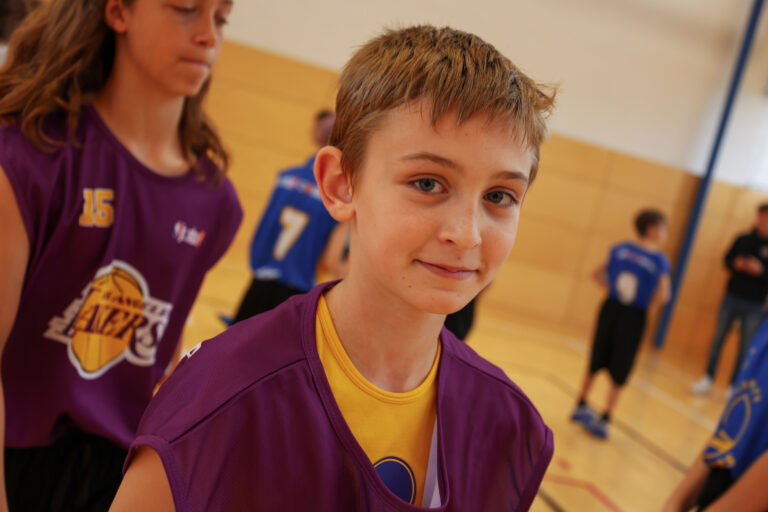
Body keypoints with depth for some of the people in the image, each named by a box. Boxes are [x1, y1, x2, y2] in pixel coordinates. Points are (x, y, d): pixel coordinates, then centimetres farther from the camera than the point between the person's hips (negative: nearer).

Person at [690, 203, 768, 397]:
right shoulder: (743, 240, 3)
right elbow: (727, 259, 10)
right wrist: (736, 264, -9)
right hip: (731, 298, 2)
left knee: (746, 347, 4)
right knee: (718, 339, 7)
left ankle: (733, 386, 15)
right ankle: (707, 379, 18)